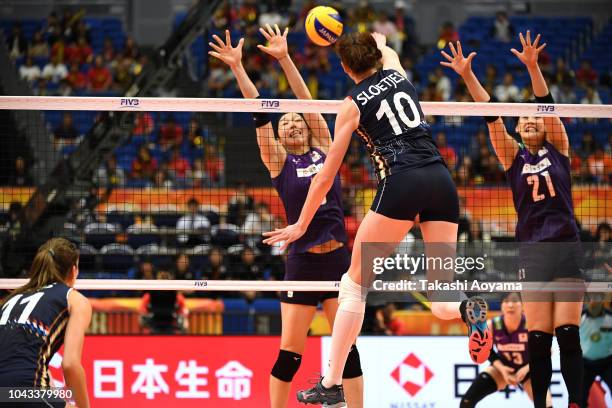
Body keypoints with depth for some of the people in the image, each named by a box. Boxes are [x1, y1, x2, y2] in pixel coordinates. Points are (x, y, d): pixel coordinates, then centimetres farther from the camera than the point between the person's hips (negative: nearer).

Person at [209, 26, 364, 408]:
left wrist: (285, 58, -3)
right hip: (302, 262, -2)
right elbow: (259, 112, -3)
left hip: (338, 258, 2)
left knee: (347, 347, 3)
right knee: (289, 352, -2)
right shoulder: (279, 161, 5)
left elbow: (308, 100, 5)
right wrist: (238, 67, -11)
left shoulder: (324, 150, 11)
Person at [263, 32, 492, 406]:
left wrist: (301, 225, 24)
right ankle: (470, 311, -30)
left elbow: (325, 177, 14)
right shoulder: (397, 73, 19)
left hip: (401, 183, -4)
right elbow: (386, 48, 48)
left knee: (355, 285, 8)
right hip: (442, 181, 4)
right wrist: (377, 41, 70)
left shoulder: (352, 105, 9)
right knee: (441, 299, 7)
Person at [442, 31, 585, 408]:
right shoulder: (513, 157, 9)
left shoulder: (558, 148, 7)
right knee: (538, 336, -4)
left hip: (567, 248, -1)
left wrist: (533, 68, -22)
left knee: (568, 333, -9)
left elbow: (547, 106, -7)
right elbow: (491, 116, -1)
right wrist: (468, 76, -12)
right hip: (532, 251, 1)